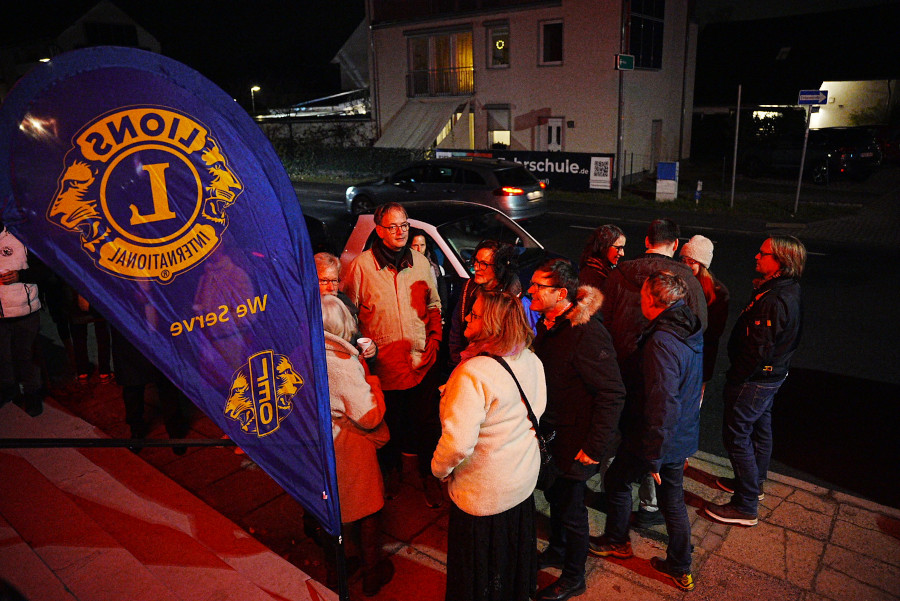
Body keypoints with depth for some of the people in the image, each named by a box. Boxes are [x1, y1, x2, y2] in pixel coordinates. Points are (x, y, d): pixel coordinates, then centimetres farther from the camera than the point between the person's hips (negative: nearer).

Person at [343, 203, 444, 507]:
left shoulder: (421, 263, 4)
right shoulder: (361, 265, -8)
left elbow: (434, 306, 12)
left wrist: (434, 340, 1)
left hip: (422, 363, 3)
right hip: (383, 366, -2)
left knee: (427, 424, 12)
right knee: (389, 424, 15)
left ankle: (428, 474, 35)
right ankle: (391, 470, 42)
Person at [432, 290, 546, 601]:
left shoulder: (473, 374, -32)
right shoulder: (532, 361, -8)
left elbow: (458, 442, -33)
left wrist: (440, 468, -13)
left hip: (483, 495, -7)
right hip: (524, 481, 7)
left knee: (479, 568, 17)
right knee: (514, 546, 29)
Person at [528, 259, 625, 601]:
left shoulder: (587, 334, -28)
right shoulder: (549, 325, 0)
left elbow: (613, 394, -26)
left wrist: (595, 447, -24)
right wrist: (541, 427, 16)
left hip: (575, 442, -8)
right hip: (551, 433, 8)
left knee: (570, 507, 9)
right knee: (554, 495, 24)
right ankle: (557, 551, 49)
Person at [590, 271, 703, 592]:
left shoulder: (661, 342, -30)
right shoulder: (691, 329, -1)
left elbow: (662, 406, -31)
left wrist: (653, 457, -22)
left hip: (658, 436, -8)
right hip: (684, 435, 8)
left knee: (617, 480, 17)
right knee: (673, 498, 20)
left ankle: (617, 541, 39)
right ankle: (681, 569, 33)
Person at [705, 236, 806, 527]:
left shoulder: (773, 301, -30)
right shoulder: (789, 291, 2)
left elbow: (758, 351, -28)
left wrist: (735, 377, -17)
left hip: (754, 380, -10)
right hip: (772, 375, 10)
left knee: (737, 437, 1)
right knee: (760, 430, 24)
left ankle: (745, 507, 12)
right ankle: (754, 483, 45)